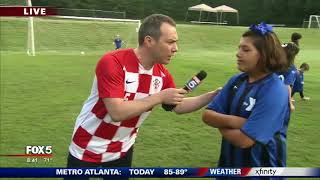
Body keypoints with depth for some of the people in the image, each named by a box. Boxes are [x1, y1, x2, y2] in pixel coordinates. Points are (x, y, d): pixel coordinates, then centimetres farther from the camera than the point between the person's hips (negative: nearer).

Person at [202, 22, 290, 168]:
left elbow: (243, 140, -27)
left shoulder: (275, 92, -23)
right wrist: (231, 121, -21)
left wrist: (221, 123, -11)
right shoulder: (236, 80, -2)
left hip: (260, 167, -6)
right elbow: (207, 115, -4)